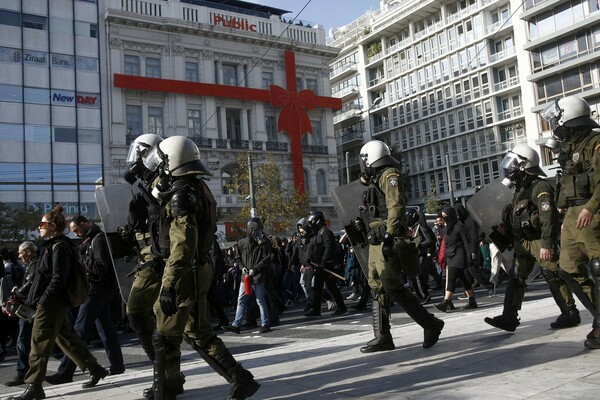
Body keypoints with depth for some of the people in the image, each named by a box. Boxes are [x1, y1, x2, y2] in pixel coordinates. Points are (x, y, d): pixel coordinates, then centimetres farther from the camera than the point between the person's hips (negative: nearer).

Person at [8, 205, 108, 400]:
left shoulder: (59, 247, -14)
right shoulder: (52, 245, 16)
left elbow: (58, 279, -20)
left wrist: (43, 300, -21)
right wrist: (26, 296, 20)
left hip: (52, 303, -10)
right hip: (53, 303, 10)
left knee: (40, 343, -4)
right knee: (67, 338, 13)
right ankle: (95, 369, 20)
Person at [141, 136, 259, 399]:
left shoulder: (182, 195, -18)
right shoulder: (198, 189, 12)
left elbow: (183, 247, -25)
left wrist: (169, 286, -26)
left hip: (186, 274, -9)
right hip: (199, 271, 9)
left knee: (165, 337, 5)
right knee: (199, 334, 18)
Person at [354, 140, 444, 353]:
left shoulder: (390, 175, -7)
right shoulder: (377, 179, 21)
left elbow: (396, 207, -18)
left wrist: (389, 236, -25)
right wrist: (363, 224, 10)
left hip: (388, 242, -10)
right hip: (376, 242, 10)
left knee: (393, 288, -10)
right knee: (378, 289, 9)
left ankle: (431, 324, 2)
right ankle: (382, 337, 13)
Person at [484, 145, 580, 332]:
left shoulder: (540, 187, -14)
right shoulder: (520, 189, 15)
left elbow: (548, 218, -21)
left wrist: (547, 244, -25)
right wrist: (503, 227, 8)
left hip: (540, 241, -9)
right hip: (523, 243, 9)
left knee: (554, 277, -1)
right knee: (515, 278, 4)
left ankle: (570, 314, 12)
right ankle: (509, 317, 5)